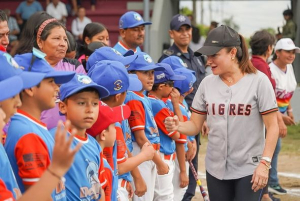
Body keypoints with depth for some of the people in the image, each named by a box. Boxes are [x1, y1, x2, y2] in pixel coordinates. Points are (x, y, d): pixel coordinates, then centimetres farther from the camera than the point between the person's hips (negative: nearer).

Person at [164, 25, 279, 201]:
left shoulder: (258, 81, -8)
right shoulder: (208, 83, 4)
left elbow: (272, 127, -8)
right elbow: (195, 125, 7)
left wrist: (265, 163, -16)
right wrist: (178, 126, -15)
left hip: (249, 169, -4)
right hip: (216, 169, 4)